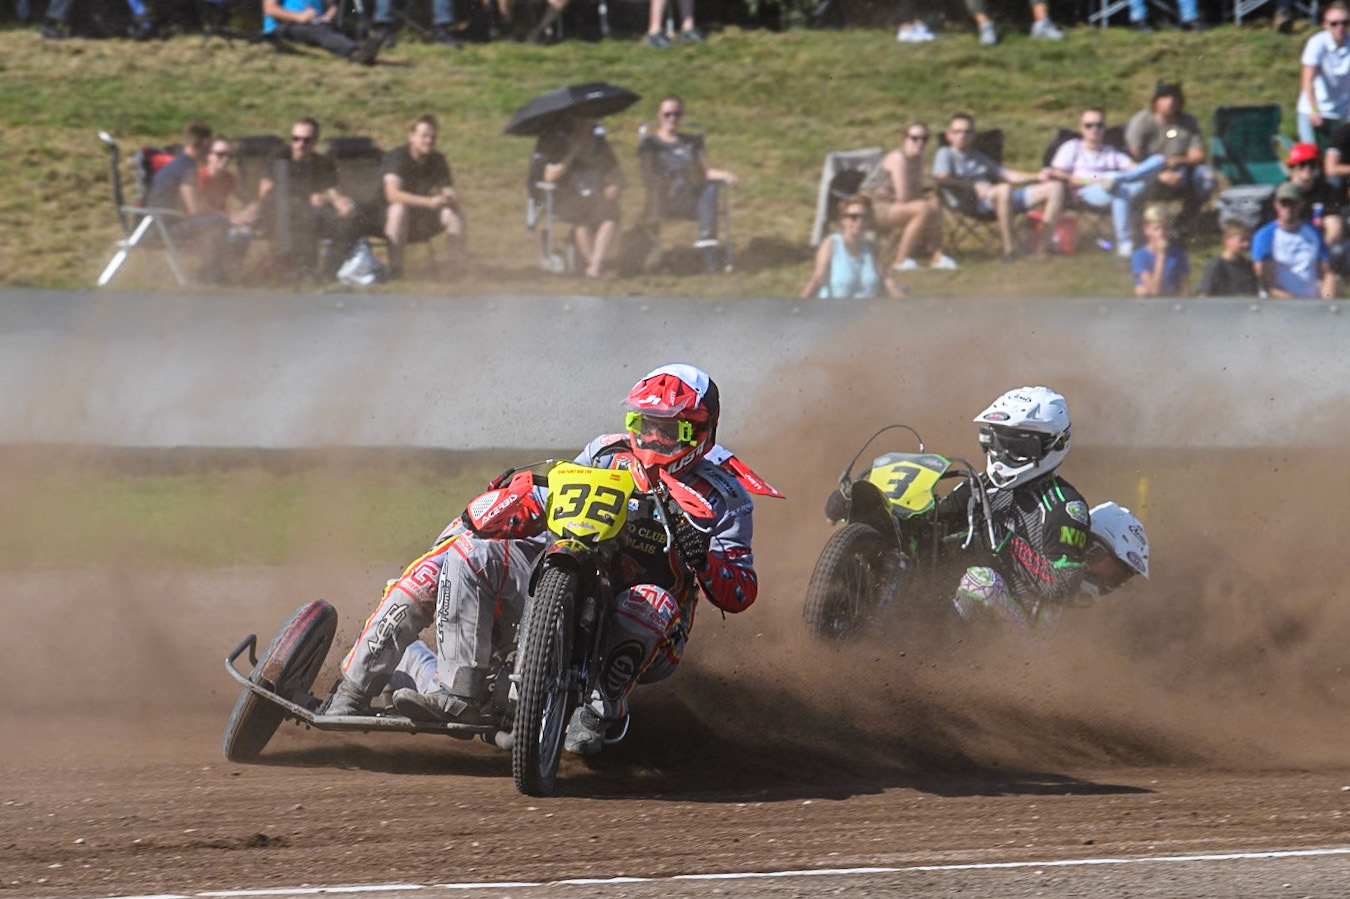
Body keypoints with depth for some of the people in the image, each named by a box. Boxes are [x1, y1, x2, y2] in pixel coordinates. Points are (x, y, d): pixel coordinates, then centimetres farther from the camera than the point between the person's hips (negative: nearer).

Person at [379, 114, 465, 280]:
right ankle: (395, 268, -38)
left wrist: (449, 198, -28)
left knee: (454, 213, -19)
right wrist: (429, 202, -41)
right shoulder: (397, 157, -17)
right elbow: (392, 194, -32)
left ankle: (458, 265, -18)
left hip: (422, 224, 5)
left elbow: (450, 193, 0)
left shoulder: (437, 160, 1)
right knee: (399, 209, -38)